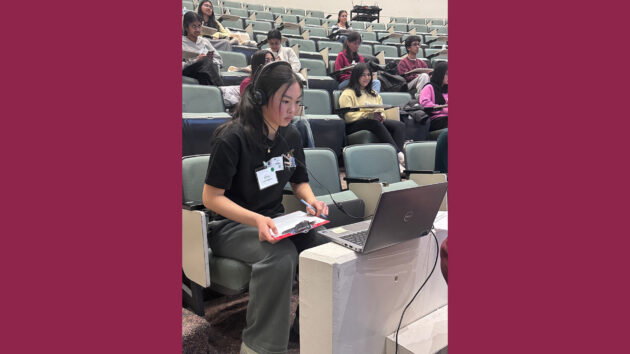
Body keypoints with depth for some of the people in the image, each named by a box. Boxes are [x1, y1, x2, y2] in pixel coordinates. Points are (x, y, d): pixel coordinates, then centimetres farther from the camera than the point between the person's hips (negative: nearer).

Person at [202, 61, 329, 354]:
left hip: (275, 220, 6)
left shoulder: (290, 135, 5)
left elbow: (299, 181, 18)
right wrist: (256, 220, -30)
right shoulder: (232, 138, -16)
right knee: (280, 254, -36)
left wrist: (311, 200, -6)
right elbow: (211, 197, -15)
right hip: (231, 225, -6)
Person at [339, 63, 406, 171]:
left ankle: (397, 159, -40)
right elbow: (348, 116, -8)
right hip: (354, 126, -6)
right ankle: (398, 154, -42)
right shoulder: (347, 94, 6)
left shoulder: (374, 94, 30)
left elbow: (382, 111, 23)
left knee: (399, 125, -22)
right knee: (375, 123, -38)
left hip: (375, 123, 6)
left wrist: (381, 116, -4)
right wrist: (370, 115, -19)